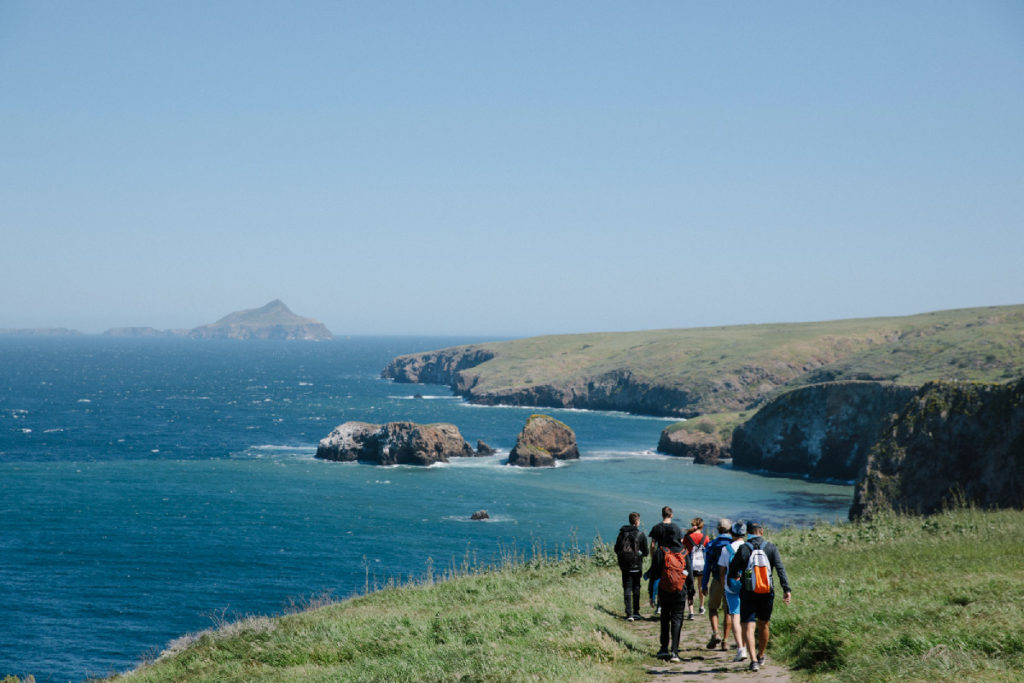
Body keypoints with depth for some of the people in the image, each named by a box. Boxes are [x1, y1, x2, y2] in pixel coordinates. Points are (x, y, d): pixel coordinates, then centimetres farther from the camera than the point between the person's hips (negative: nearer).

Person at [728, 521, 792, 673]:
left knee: (748, 626, -3)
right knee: (764, 625, 20)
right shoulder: (771, 548, -2)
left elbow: (732, 572, -2)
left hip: (748, 593, -3)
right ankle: (761, 657, 33)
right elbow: (780, 569, -10)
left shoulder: (743, 549, -7)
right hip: (767, 593, 3)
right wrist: (786, 589, -11)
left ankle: (753, 660, -18)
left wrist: (736, 575, 21)